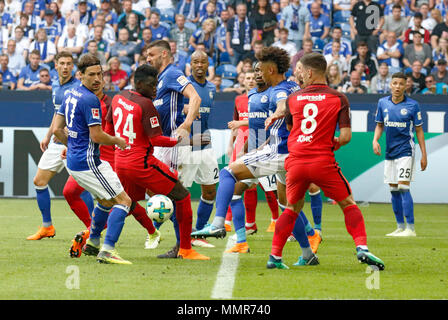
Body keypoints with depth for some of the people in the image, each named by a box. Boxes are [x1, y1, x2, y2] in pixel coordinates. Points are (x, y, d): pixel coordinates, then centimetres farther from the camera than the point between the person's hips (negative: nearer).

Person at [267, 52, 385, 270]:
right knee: (348, 203, 11)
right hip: (323, 162, -2)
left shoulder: (293, 99, 7)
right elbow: (345, 136, -4)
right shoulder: (339, 99, 1)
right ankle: (362, 248, -6)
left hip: (295, 162, 2)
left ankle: (275, 256, 14)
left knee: (293, 207, 20)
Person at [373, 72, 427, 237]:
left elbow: (419, 130, -2)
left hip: (406, 151, -5)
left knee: (403, 188, -13)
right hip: (390, 152, 5)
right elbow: (380, 125, 15)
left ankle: (410, 228, -12)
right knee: (394, 190, 8)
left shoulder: (412, 105, -6)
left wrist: (424, 155, -3)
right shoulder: (383, 103, 4)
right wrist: (375, 140, -4)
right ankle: (400, 227, 16)